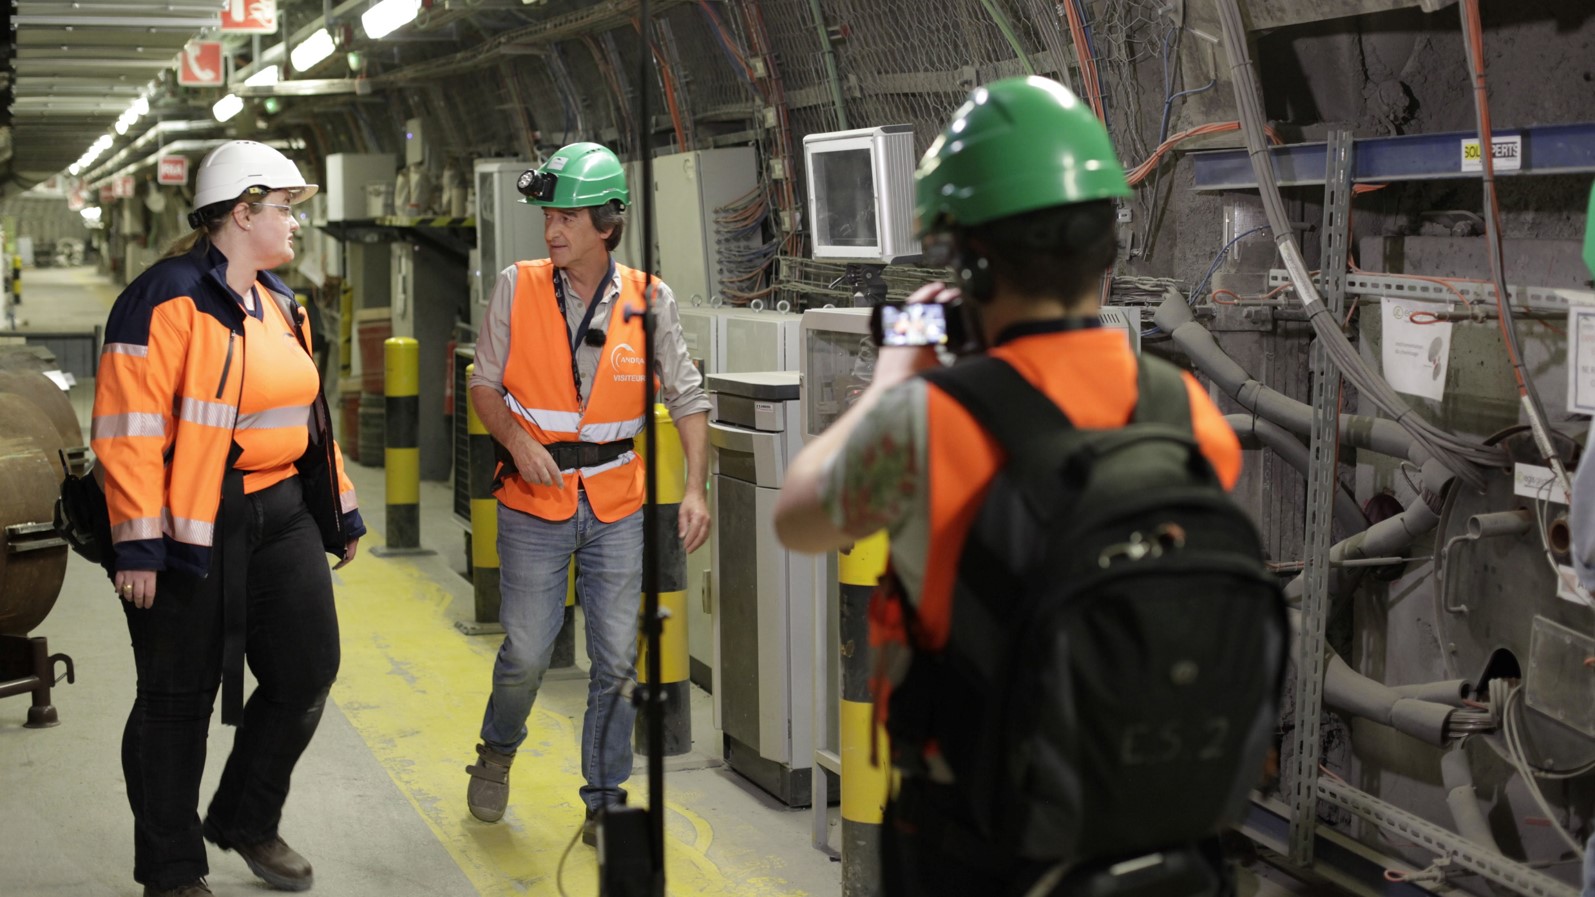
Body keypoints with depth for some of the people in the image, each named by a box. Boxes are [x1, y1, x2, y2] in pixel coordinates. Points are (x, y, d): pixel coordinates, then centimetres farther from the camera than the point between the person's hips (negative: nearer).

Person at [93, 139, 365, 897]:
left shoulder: (277, 301, 14)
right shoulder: (169, 299, -14)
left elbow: (306, 413, 23)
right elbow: (130, 429, -19)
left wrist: (341, 511, 23)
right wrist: (137, 542, -22)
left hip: (282, 516, 8)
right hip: (197, 527, -8)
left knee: (306, 675, 10)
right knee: (179, 700, 4)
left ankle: (245, 820, 33)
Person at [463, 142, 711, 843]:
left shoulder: (647, 300, -3)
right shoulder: (517, 289, -4)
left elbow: (687, 397, 3)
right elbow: (484, 383, 3)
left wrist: (695, 488, -7)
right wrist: (517, 439, -16)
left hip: (617, 508, 1)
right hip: (534, 504, -1)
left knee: (618, 659, 3)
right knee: (526, 653, 3)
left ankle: (605, 801, 19)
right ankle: (497, 750, 35)